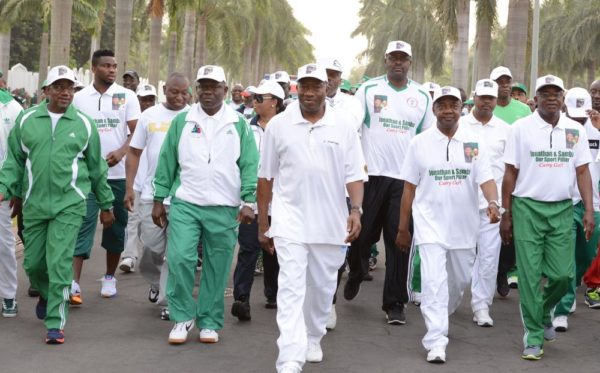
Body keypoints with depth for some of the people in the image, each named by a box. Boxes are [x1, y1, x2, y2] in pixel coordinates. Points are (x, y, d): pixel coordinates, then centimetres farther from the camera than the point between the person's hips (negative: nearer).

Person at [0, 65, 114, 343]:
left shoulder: (84, 124, 3)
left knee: (59, 263, -11)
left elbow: (96, 168, 10)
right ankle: (46, 295, 44)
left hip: (69, 205, -2)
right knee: (33, 263, 11)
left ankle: (56, 323, -2)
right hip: (34, 204, 3)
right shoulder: (26, 120, 5)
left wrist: (105, 205, 14)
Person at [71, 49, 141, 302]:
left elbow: (137, 132, -3)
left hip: (119, 173, 1)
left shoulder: (127, 96, 2)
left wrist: (121, 152, -20)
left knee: (116, 227, 9)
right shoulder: (80, 98, 5)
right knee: (84, 225, -7)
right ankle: (74, 283, -12)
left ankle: (109, 277, 23)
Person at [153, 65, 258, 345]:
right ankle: (182, 317, 5)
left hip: (225, 208, 0)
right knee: (180, 258, -11)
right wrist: (159, 200, 6)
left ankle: (209, 322, 17)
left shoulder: (238, 124, 5)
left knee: (217, 268, 5)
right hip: (185, 204, 0)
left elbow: (250, 165, 2)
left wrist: (248, 202, -7)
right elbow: (167, 162, 8)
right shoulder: (182, 121, 7)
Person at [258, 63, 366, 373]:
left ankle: (313, 339, 37)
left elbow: (354, 173, 1)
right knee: (291, 289, -10)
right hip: (290, 221, -2)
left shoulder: (344, 124, 1)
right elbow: (266, 177, 6)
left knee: (322, 287, 15)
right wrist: (262, 224, 7)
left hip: (331, 221, 2)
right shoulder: (279, 124, 1)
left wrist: (356, 210, -13)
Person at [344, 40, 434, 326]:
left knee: (399, 242, 0)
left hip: (406, 178, 1)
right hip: (371, 174, -1)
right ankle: (356, 273, 36)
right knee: (363, 234, 4)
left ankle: (394, 304, 7)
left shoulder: (422, 96, 10)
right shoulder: (368, 90, 4)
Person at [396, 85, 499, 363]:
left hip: (464, 225, 2)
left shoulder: (474, 142, 1)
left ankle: (440, 318, 43)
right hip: (430, 224, -2)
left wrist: (492, 202, -28)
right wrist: (403, 228, 4)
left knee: (460, 280, 16)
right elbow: (409, 187, 3)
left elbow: (486, 178, -6)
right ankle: (436, 341, -12)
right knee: (434, 281, -13)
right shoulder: (420, 142, 0)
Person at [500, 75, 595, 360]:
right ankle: (534, 336, 8)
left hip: (562, 209, 2)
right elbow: (511, 173, 1)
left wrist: (589, 211, -3)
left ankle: (544, 312, 31)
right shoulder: (521, 128, 0)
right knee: (530, 275, -2)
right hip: (528, 208, -2)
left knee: (562, 274, 1)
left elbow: (583, 172, 7)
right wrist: (506, 215, 0)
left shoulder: (575, 130, 7)